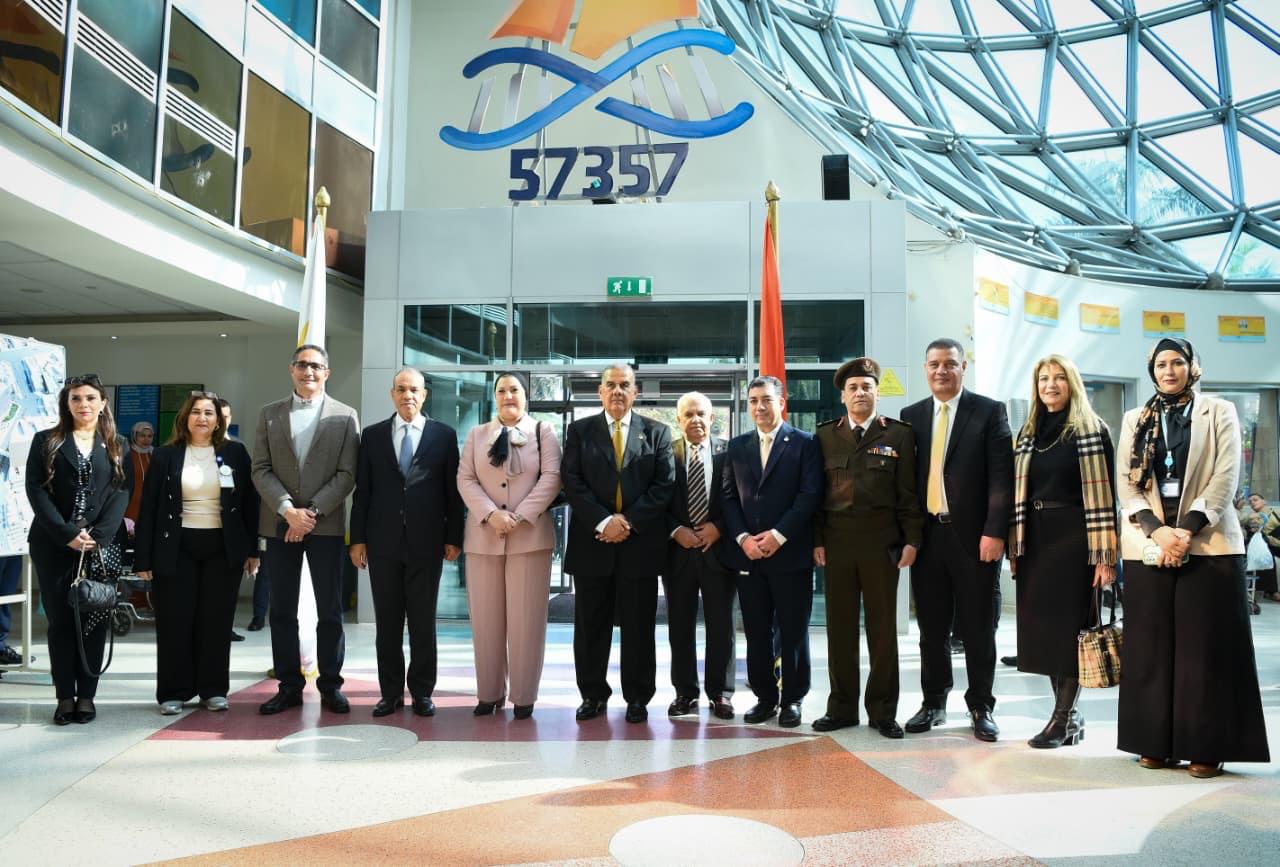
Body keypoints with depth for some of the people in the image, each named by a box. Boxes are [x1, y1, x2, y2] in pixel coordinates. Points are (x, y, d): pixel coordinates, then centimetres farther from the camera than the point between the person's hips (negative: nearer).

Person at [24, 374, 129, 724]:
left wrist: (97, 535, -13)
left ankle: (86, 696, 9)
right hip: (54, 544, 0)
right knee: (60, 620, 2)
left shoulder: (116, 446, 11)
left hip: (101, 545, 1)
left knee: (94, 620, 2)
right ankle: (65, 697, 10)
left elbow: (122, 493, 2)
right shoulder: (46, 441, 8)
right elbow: (35, 490, -2)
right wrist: (67, 534, -13)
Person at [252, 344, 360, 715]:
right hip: (279, 523, 2)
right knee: (282, 610, 7)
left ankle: (331, 685, 12)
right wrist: (288, 510, -13)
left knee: (329, 610, 2)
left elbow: (347, 474, -3)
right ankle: (289, 685, 16)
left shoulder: (345, 416, 3)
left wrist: (312, 511, -13)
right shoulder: (269, 414, 9)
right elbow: (260, 470, 2)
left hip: (326, 525, -2)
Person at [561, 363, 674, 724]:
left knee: (639, 625, 5)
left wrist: (629, 522, -11)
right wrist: (603, 522, -13)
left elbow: (664, 485, 0)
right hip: (592, 542, 1)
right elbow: (572, 482, -1)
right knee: (591, 625, 7)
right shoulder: (580, 431, 8)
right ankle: (593, 694, 19)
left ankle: (637, 697, 17)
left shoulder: (657, 432, 8)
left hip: (640, 543, 0)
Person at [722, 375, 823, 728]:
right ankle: (765, 696, 19)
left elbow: (810, 494, -7)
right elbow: (729, 497, 9)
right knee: (756, 631, 8)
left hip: (790, 553, -3)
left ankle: (792, 699, 15)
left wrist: (778, 535, -14)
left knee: (793, 631, 4)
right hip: (747, 553, 4)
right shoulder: (737, 446, 13)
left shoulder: (804, 443, 1)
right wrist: (743, 538, -6)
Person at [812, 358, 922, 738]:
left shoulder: (898, 434, 3)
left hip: (882, 542, -1)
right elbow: (816, 491, 6)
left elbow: (908, 492, 1)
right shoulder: (826, 435, 7)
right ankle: (841, 707, 18)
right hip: (836, 540, 2)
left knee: (883, 627, 6)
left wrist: (912, 540, -5)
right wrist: (816, 540, 0)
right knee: (839, 625, 7)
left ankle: (883, 711, 16)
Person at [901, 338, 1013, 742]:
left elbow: (1001, 477, -6)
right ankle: (933, 703, 22)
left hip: (974, 536, -3)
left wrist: (994, 532, -13)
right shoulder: (911, 416, 10)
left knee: (979, 627, 6)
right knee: (931, 627, 10)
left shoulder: (989, 411, 0)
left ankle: (981, 707, 18)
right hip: (927, 536, 3)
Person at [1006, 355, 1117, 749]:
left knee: (1069, 626, -2)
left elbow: (1103, 494, -9)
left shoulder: (1091, 431, -4)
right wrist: (1015, 547, 9)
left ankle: (1062, 720, 6)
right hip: (1034, 540, 6)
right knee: (1043, 627, 7)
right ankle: (1068, 715, 19)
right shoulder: (1028, 435, 13)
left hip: (1073, 539, -6)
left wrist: (1104, 555, -15)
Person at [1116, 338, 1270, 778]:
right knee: (1151, 647, 3)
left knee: (1206, 647, -2)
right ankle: (1156, 742, 11)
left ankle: (1206, 747, 6)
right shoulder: (1135, 419, 14)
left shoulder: (1219, 412, 6)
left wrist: (1187, 529, -14)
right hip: (1148, 544, 2)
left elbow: (1226, 477, -4)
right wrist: (1157, 531, -10)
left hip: (1208, 543, -2)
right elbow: (1126, 481, 5)